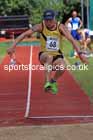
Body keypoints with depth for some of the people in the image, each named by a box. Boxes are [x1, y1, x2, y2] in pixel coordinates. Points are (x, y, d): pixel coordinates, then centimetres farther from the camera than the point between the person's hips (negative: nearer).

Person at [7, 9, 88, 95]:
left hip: (57, 56, 1)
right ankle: (47, 82, -32)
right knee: (49, 57, -37)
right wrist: (13, 46, -25)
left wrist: (80, 53, -29)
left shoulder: (60, 27, -11)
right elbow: (25, 34, -15)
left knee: (62, 67, -30)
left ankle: (53, 81, 3)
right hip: (44, 55, -1)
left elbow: (72, 40, -19)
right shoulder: (41, 26, -12)